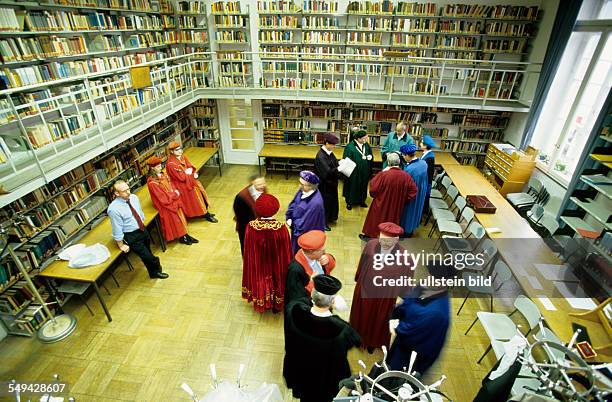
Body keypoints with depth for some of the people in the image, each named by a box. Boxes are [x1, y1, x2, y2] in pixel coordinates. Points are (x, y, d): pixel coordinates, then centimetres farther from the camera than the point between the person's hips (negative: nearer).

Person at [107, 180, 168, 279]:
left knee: (148, 251, 23)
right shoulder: (114, 209, -27)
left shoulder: (133, 197, -9)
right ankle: (155, 272, 29)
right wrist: (121, 245, -10)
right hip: (131, 236, -6)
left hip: (142, 229, 6)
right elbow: (117, 230, -18)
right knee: (146, 255, 2)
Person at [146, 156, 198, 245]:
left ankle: (185, 235, 19)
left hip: (173, 199, 7)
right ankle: (181, 237, 17)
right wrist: (175, 194, -13)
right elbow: (162, 197, -21)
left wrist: (175, 191, -9)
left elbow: (171, 185, 9)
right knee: (175, 219, 0)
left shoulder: (162, 174, 0)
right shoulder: (152, 182, -23)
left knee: (180, 216, 9)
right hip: (164, 205, -7)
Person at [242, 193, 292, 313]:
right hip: (276, 265, -1)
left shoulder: (251, 227, -25)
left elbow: (247, 251, -11)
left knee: (260, 282, 27)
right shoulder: (281, 228, -28)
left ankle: (261, 303, 51)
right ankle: (276, 305, 47)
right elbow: (287, 252, -15)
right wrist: (287, 266, 2)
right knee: (276, 280, 25)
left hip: (258, 265, 1)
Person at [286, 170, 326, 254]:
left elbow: (305, 224, -28)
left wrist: (293, 223, -11)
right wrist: (289, 217, -6)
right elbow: (293, 202, 5)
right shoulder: (303, 190, -12)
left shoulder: (315, 203, -37)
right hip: (296, 229, 8)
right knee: (295, 253, 30)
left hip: (305, 235, -8)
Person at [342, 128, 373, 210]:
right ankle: (349, 202, 25)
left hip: (364, 172, 6)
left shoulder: (366, 145, 1)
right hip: (353, 172, -5)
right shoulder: (349, 147, -17)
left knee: (363, 187, 17)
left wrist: (369, 157, -9)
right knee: (352, 187, 8)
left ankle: (361, 200, 36)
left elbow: (371, 156, 12)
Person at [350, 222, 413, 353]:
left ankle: (373, 342, 59)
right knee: (361, 316, 29)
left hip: (385, 297, -2)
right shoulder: (371, 245, -24)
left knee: (378, 322, 27)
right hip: (365, 290, 2)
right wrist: (358, 280, 8)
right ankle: (358, 336, 60)